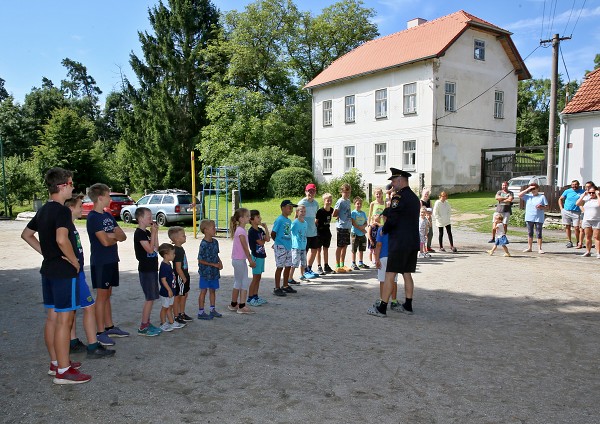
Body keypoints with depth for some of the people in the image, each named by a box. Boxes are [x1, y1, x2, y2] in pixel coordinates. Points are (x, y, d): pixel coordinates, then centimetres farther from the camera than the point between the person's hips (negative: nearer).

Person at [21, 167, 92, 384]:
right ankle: (63, 371, 3)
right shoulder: (62, 211, -18)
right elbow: (62, 240, -31)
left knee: (52, 317, 15)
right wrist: (75, 262, -17)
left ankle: (55, 363, 27)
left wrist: (46, 253, 16)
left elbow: (26, 234, 22)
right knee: (64, 319, -4)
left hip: (48, 270, 10)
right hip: (64, 271, -10)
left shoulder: (43, 210, 12)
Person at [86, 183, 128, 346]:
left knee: (107, 295, 14)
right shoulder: (93, 217, -14)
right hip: (100, 262, -8)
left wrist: (112, 235, -14)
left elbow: (123, 236, 6)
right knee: (101, 296, -2)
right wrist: (115, 237, -2)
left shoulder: (108, 216, 12)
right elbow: (105, 241, -22)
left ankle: (110, 327, 23)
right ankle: (100, 332, 5)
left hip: (111, 260, 8)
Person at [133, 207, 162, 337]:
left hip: (151, 269, 9)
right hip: (145, 270, -9)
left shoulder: (147, 232, 14)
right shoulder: (139, 233, -14)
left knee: (151, 298, 13)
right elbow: (150, 249, -20)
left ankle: (147, 323, 22)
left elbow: (156, 248, 11)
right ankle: (143, 327, 1)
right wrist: (153, 233, -15)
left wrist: (155, 233, 4)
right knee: (150, 298, -6)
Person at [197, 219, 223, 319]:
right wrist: (214, 264, -17)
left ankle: (213, 310, 28)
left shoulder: (215, 241, 4)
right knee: (203, 291, 3)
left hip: (214, 271, 7)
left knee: (213, 290, 16)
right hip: (205, 271, -7)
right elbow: (200, 260, -18)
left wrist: (220, 262, 0)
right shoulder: (204, 244, -19)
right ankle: (201, 312, 12)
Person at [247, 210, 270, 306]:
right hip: (256, 256, -8)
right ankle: (250, 298, 5)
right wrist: (263, 239, 4)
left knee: (258, 277, 13)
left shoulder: (260, 230, 11)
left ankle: (255, 296, 21)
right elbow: (261, 243, -17)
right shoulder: (252, 231, -15)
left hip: (261, 255, 8)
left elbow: (268, 239, 0)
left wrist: (266, 228, -3)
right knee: (255, 278, -3)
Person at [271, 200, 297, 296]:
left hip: (288, 246, 8)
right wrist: (278, 242, 2)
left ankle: (285, 286, 27)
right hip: (280, 247, -8)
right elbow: (273, 234, -11)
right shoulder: (279, 220, -14)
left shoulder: (289, 221, 11)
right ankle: (277, 288, 6)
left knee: (288, 266, 13)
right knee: (280, 267, -3)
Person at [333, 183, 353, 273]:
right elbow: (334, 214, -14)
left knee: (345, 246, 13)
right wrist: (340, 216, -3)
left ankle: (342, 265, 22)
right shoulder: (340, 201, -13)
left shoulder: (348, 201, 12)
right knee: (340, 246, -1)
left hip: (348, 226, 8)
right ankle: (337, 266, 8)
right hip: (342, 226, -8)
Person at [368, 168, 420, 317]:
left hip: (399, 243, -9)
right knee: (407, 274, 15)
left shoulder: (399, 196, -15)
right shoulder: (414, 197, 14)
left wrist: (383, 230, 1)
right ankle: (407, 306, 22)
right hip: (413, 242, 9)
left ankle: (382, 308, -1)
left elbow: (391, 219, -17)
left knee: (390, 275, -4)